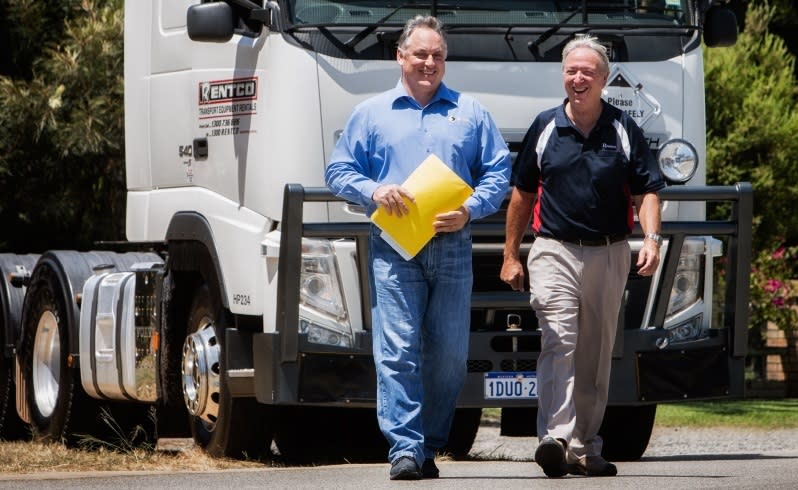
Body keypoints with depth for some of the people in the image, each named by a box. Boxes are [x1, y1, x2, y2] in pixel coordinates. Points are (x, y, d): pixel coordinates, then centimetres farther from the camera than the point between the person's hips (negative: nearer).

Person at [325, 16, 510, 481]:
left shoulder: (470, 113, 14)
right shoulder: (372, 113, 13)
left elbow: (499, 172, 10)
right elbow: (339, 172, 11)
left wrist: (470, 209, -8)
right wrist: (375, 191, -9)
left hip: (452, 247, 1)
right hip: (394, 249, -1)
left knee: (450, 354, 0)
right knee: (397, 350, -12)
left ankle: (430, 445, 11)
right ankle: (405, 449, -14)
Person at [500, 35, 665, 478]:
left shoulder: (625, 130, 6)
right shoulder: (545, 128, 7)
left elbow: (647, 191, 4)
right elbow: (522, 194, 13)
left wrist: (651, 238, -14)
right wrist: (511, 255, 11)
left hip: (609, 255, 2)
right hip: (555, 252, -2)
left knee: (597, 355, 7)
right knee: (559, 343, -18)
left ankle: (585, 447, 16)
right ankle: (555, 438, -30)